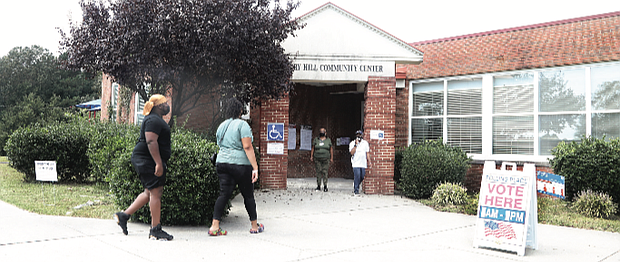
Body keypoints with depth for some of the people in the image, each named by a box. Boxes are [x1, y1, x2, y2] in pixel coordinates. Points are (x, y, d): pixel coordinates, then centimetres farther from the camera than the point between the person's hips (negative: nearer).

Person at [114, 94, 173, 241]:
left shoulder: (155, 119, 21)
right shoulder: (154, 120, -14)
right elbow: (151, 141, -24)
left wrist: (160, 163, 28)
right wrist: (158, 163, -28)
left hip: (145, 161, 11)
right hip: (148, 160, -11)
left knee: (150, 192, 14)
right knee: (156, 193, -9)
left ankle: (123, 215, 20)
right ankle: (155, 230, -6)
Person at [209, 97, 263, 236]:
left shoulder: (221, 126, 14)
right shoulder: (242, 124, -8)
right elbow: (247, 147, -16)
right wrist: (255, 167, -17)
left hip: (222, 162, 6)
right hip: (241, 164, -5)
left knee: (224, 194, 4)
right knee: (248, 195, 8)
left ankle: (215, 226, -5)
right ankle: (254, 226, 21)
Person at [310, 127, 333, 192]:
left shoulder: (328, 140, 10)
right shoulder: (316, 139, 11)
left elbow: (331, 149, 10)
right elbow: (313, 149, 12)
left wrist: (331, 158, 4)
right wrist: (311, 156, 3)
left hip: (326, 159, -1)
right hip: (317, 159, 1)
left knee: (325, 172, -6)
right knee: (318, 172, -2)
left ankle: (325, 186, 0)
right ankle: (318, 186, 5)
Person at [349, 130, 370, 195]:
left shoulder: (365, 143, 12)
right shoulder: (352, 143, 3)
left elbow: (367, 153, 12)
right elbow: (352, 153, -9)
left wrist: (369, 161, 5)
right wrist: (356, 145, -14)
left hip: (363, 163, 4)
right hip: (356, 163, -3)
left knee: (362, 177, 4)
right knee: (357, 177, -12)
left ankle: (355, 186, 28)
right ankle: (356, 190, -1)